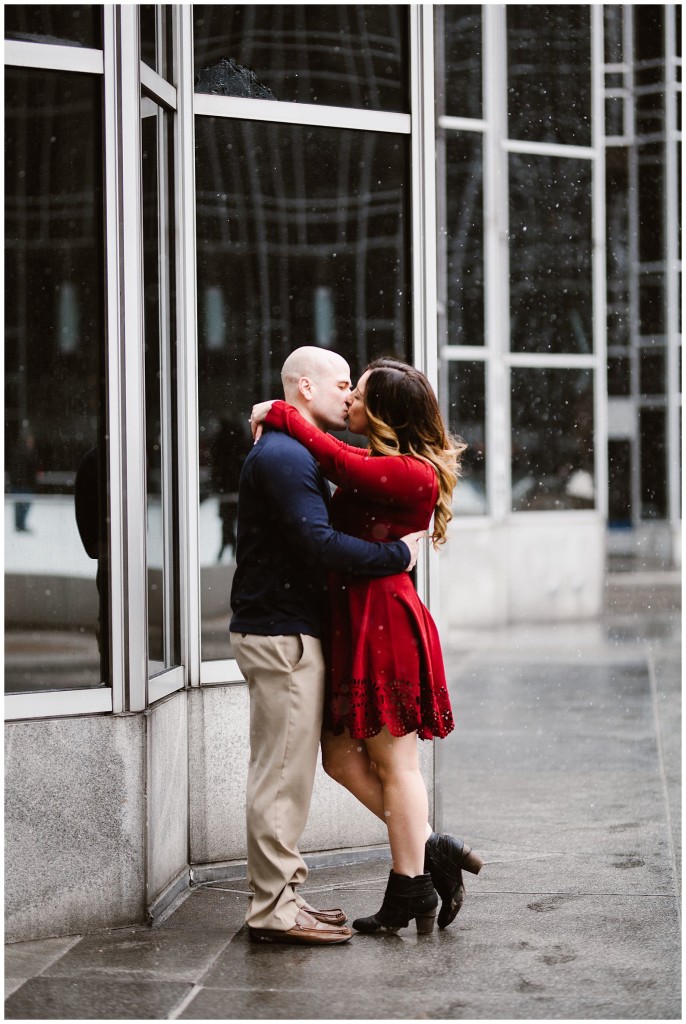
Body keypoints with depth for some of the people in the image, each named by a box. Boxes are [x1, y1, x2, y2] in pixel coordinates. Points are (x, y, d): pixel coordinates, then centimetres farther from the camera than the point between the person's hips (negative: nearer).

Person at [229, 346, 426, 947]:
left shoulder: (293, 453, 20)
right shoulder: (283, 456, -15)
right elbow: (318, 544, -25)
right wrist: (398, 554, -17)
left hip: (288, 631, 11)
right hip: (281, 633, -11)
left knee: (289, 771, 14)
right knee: (283, 772, -7)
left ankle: (281, 894, 20)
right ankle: (273, 910, -4)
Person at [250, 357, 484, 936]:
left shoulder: (411, 473, -14)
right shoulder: (389, 467, 16)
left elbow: (342, 464, -18)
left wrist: (280, 415, -6)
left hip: (383, 621, -10)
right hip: (357, 621, 10)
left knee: (393, 759, 0)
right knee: (341, 754, 10)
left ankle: (409, 892, 10)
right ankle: (430, 852, 16)